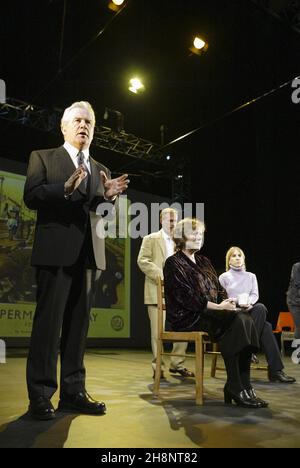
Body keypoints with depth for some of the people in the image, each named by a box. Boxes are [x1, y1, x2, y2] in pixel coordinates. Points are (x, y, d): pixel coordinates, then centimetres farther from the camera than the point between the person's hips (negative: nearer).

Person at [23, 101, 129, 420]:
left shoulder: (100, 170, 20)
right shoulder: (43, 157, 7)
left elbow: (102, 214, 14)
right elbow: (31, 198, -7)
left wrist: (109, 196, -7)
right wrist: (66, 188, -21)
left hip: (88, 253, 5)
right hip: (56, 251, -5)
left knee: (79, 321, 8)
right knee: (48, 320, -3)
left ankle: (73, 391, 17)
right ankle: (40, 394, 6)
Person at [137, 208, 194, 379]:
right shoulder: (151, 239, 5)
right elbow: (143, 260, -6)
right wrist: (161, 275, -16)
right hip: (157, 292, -4)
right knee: (158, 331, -1)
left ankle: (177, 364, 18)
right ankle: (158, 367, 10)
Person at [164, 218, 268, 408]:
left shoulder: (204, 261, 22)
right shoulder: (174, 263, -1)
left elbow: (219, 289, 18)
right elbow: (186, 297, -13)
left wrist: (228, 302, -5)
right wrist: (218, 306, -20)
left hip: (210, 313, 7)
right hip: (186, 318, -7)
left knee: (245, 319, -23)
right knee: (235, 321, -29)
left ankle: (243, 387, -23)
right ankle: (235, 388, -23)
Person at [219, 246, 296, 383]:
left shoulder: (251, 276, 22)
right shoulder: (224, 277, 11)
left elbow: (255, 295, 7)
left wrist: (249, 302, -16)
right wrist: (238, 303, -16)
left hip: (249, 311, 3)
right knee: (266, 326, -29)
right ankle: (275, 370, -26)